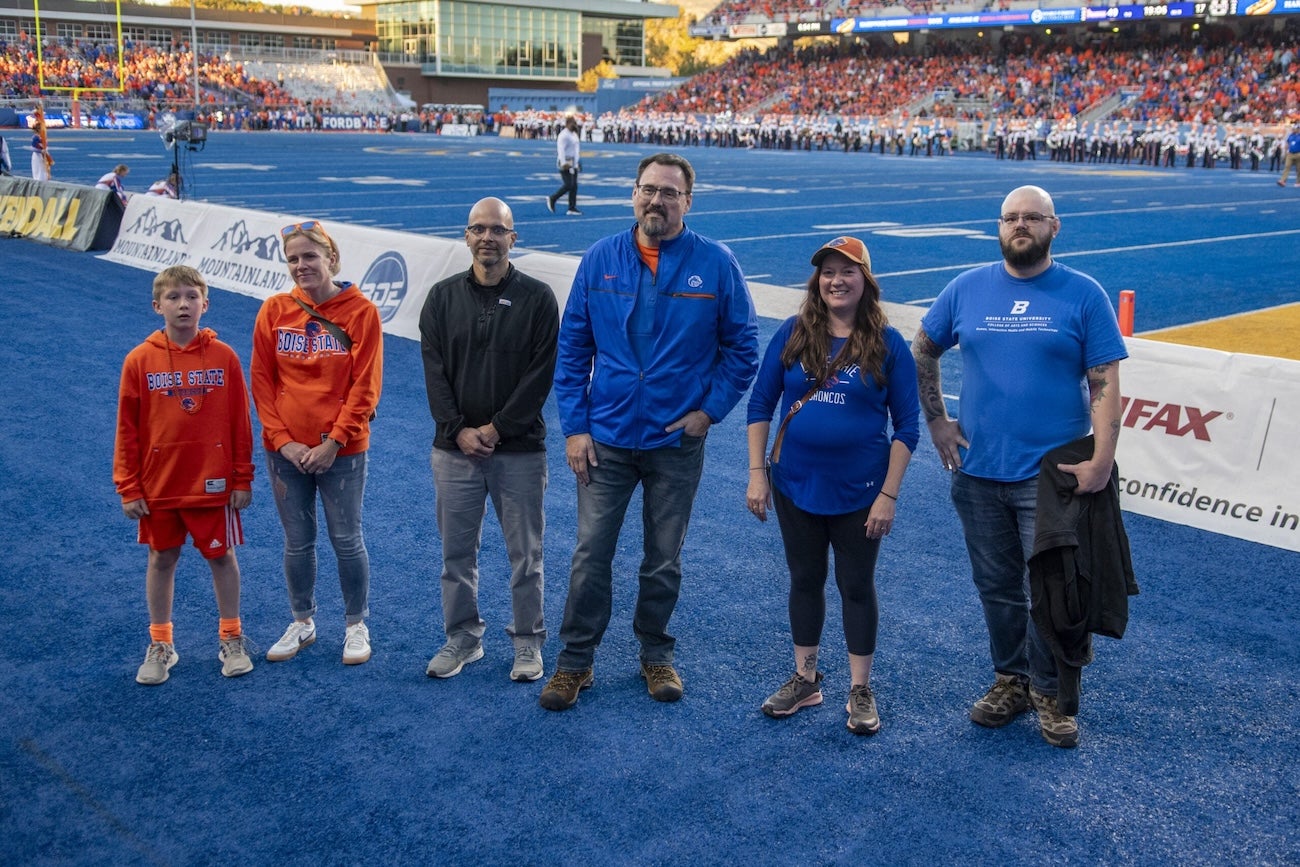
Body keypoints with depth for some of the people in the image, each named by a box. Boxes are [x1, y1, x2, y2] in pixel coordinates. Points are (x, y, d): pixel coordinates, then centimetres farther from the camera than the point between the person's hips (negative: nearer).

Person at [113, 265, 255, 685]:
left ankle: (231, 638, 26)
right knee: (161, 559, 12)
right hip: (158, 485, 1)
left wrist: (242, 479, 0)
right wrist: (128, 488, -2)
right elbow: (128, 429, -2)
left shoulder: (223, 356, -6)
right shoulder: (140, 360, -5)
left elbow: (240, 422, -1)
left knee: (221, 556, 10)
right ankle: (160, 645, 26)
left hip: (213, 483, -1)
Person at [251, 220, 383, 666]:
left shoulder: (360, 311, -7)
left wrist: (335, 441, -13)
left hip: (341, 450, -2)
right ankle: (302, 624, 31)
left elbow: (365, 386, -9)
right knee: (298, 542, 13)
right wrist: (283, 441, -7)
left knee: (347, 540, 7)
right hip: (286, 450, 3)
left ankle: (357, 625, 24)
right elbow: (262, 381, 1)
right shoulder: (274, 311, 1)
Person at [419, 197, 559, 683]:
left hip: (520, 450, -2)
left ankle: (528, 641, 20)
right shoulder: (443, 297, 6)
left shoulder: (537, 298, -2)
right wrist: (458, 430, -10)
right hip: (454, 448, 3)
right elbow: (434, 371, 1)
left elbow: (541, 374, -7)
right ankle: (463, 638, 25)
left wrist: (497, 428, -12)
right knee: (456, 551, 10)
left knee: (525, 553, 5)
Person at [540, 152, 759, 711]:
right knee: (590, 554, 3)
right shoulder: (600, 260, -1)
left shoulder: (715, 264, -5)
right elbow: (573, 348, 3)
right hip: (605, 438, 1)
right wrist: (574, 427, -3)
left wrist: (710, 410, -6)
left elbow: (741, 347, 2)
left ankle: (656, 654, 31)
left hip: (677, 441, 0)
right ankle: (575, 660, 19)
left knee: (664, 559, 12)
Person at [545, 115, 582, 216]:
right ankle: (552, 199, 2)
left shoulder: (574, 134, 16)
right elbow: (561, 150, -22)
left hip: (573, 164, 9)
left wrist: (578, 162, 23)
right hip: (566, 164, -9)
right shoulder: (563, 135, -14)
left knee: (574, 186, 5)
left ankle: (572, 208, 7)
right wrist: (564, 163, -30)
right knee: (568, 185, -13)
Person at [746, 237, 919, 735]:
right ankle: (805, 680, 31)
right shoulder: (792, 335, -3)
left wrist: (889, 495, -10)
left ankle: (860, 691, 24)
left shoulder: (887, 344, -8)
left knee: (856, 587, 10)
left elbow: (907, 426, -6)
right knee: (804, 581, 15)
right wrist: (757, 474, -3)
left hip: (859, 492, -2)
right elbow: (760, 404, 2)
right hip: (796, 486, 2)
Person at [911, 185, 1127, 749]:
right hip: (978, 473, 3)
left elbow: (1105, 383, -6)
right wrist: (935, 419, 7)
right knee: (997, 587, 14)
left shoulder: (1084, 295, -3)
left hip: (1053, 475, -3)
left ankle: (1050, 692, 20)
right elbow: (923, 351, 16)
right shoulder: (967, 289, 4)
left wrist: (1102, 459, -15)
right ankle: (1010, 680, 31)